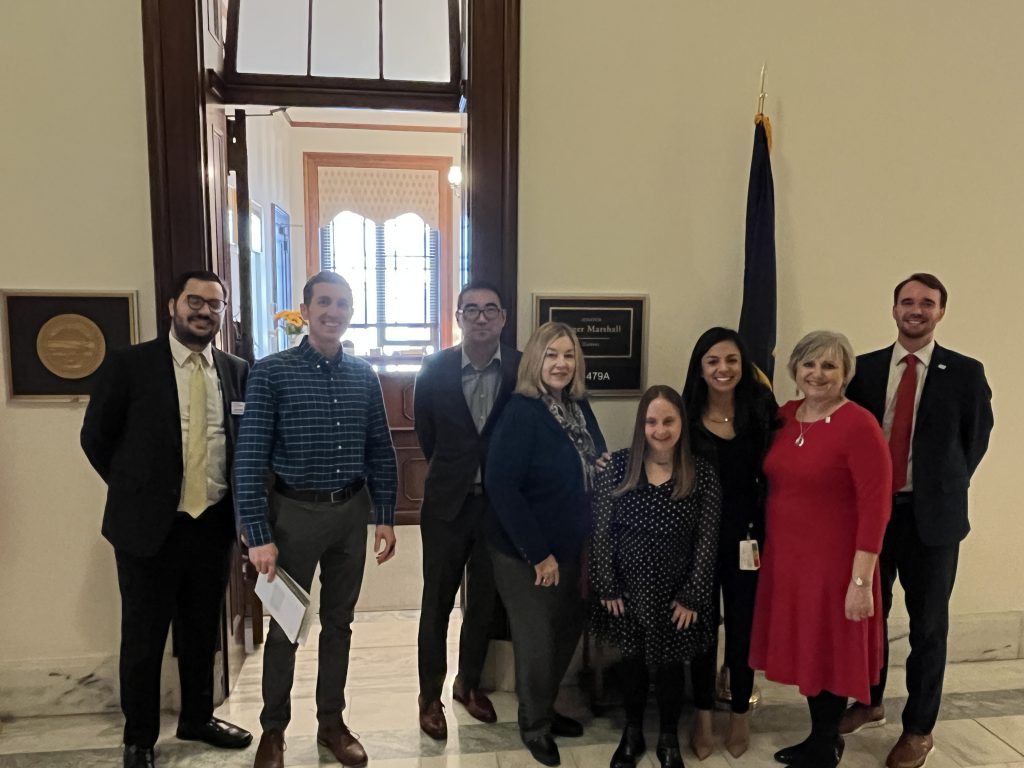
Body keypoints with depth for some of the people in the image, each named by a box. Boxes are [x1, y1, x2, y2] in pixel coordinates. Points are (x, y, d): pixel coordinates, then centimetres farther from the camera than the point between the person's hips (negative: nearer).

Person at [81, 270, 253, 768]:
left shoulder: (237, 371, 3)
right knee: (143, 637, 11)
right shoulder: (128, 364, -7)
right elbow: (96, 437, 0)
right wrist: (134, 491, 3)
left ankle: (197, 718, 38)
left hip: (213, 524, 3)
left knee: (202, 631, 18)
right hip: (149, 525, -3)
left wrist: (237, 504, 3)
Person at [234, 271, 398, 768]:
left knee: (339, 621, 15)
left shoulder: (364, 376, 3)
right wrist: (258, 535, -16)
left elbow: (380, 451, 7)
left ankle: (331, 723, 33)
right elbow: (250, 458, -13)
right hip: (294, 511, -3)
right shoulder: (271, 372, -10)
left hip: (351, 511, 4)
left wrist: (385, 516, 5)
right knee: (285, 624, 12)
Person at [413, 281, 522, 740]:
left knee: (484, 600, 16)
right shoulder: (435, 369, -6)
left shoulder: (524, 368, -9)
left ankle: (469, 683, 36)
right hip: (447, 501, 0)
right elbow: (425, 432, 6)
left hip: (500, 502, 1)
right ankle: (430, 695, 26)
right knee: (437, 602, 9)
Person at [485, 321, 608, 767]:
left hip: (574, 548, 7)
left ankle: (546, 710, 43)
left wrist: (590, 537, 5)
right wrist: (539, 553, -21)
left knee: (567, 633, 19)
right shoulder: (520, 413, -20)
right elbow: (501, 486, -24)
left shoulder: (580, 407, 1)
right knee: (536, 642, 10)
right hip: (526, 555, -6)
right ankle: (534, 725, 35)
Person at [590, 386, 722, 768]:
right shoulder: (619, 465, -10)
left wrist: (692, 596, -8)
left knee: (671, 665, 14)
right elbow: (601, 530, -6)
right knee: (632, 661, 17)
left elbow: (707, 542, -7)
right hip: (628, 587, 1)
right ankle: (632, 733, 40)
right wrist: (606, 586, -6)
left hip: (676, 592, 0)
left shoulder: (703, 474, -10)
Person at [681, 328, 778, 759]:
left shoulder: (761, 411, -5)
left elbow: (773, 473, -3)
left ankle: (740, 713, 34)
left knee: (743, 626, 13)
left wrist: (768, 534, -8)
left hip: (746, 536, 0)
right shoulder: (687, 415, -5)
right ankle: (703, 714, 31)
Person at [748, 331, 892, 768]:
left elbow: (875, 507, -18)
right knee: (805, 649, 18)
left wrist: (861, 581, -19)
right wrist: (764, 542, 4)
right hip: (785, 556, 6)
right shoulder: (784, 416, 3)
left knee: (829, 652, 10)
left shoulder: (859, 426, -16)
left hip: (833, 562, -6)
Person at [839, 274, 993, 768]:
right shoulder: (865, 368, 2)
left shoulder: (965, 372, -2)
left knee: (928, 623, 10)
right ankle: (870, 704, 35)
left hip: (931, 514, -2)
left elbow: (976, 440, 4)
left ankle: (919, 728, 27)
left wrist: (946, 488, 1)